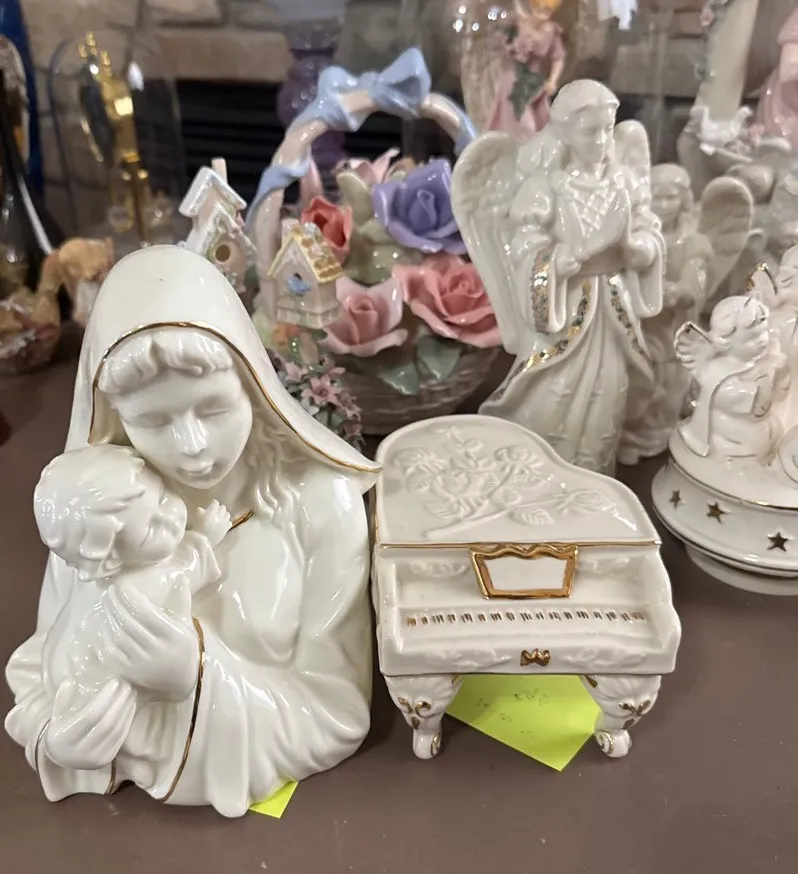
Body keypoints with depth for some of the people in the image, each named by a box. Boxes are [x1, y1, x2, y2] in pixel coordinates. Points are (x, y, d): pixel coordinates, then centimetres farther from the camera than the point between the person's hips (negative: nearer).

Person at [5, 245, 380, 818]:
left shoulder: (320, 503, -17)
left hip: (279, 796, -2)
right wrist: (61, 733, -19)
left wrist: (200, 681, -26)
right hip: (131, 805, 2)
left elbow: (339, 714, -13)